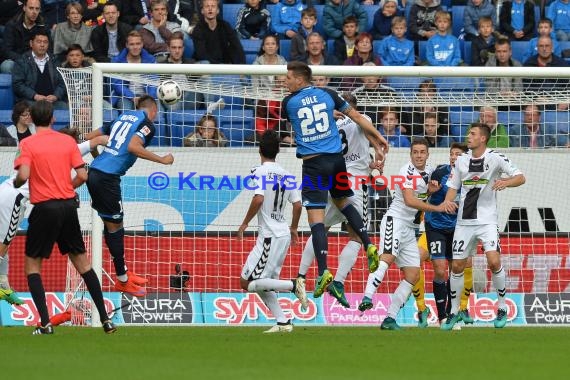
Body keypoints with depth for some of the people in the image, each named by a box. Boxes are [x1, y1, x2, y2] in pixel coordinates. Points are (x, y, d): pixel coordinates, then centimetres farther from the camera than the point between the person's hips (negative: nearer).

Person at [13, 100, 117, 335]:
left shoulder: (28, 144, -7)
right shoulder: (68, 141, 4)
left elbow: (23, 176, -18)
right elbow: (82, 175, -1)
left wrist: (15, 184, 4)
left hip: (45, 208, -4)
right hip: (68, 206, 4)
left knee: (32, 263, 8)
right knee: (81, 261, 14)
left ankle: (45, 322, -5)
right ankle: (105, 319, 12)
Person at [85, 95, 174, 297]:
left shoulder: (123, 117, 20)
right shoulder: (147, 124, -1)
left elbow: (90, 137, 22)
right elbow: (133, 146, -19)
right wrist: (162, 160, -11)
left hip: (94, 172, 8)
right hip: (108, 178, -8)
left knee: (111, 224, 18)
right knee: (114, 226, 1)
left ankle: (123, 273, 28)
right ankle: (122, 280, 9)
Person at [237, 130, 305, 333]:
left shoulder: (259, 172, -10)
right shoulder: (285, 175, 10)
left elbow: (258, 199, -24)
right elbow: (298, 205, 10)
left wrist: (244, 224, -12)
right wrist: (293, 229, 25)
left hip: (269, 236, -8)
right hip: (284, 234, 8)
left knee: (247, 282, -6)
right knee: (263, 283, 16)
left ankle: (292, 285, -17)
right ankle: (283, 322, 8)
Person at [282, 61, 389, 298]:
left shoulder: (289, 103, 0)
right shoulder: (327, 95, 6)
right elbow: (357, 117, 11)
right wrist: (378, 140, 22)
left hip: (313, 163, -4)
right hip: (336, 159, 4)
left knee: (316, 217, -6)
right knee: (342, 202, 27)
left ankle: (323, 271, -17)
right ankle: (368, 245, 13)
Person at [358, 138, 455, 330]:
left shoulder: (429, 171, 12)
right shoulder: (407, 172, -12)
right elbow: (410, 200, -25)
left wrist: (433, 189, 7)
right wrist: (437, 208, -29)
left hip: (410, 229, 8)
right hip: (396, 220, -8)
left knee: (413, 275, 2)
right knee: (388, 257, -33)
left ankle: (390, 319, 4)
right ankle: (367, 298, -47)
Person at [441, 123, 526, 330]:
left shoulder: (495, 158, -6)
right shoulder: (461, 161, 8)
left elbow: (520, 177, -8)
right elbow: (453, 186, 15)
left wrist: (506, 182, -29)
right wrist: (447, 201, -6)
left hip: (487, 220, -5)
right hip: (464, 220, 5)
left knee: (494, 261, -20)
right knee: (457, 266, 5)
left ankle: (502, 308, -2)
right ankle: (454, 311, 20)